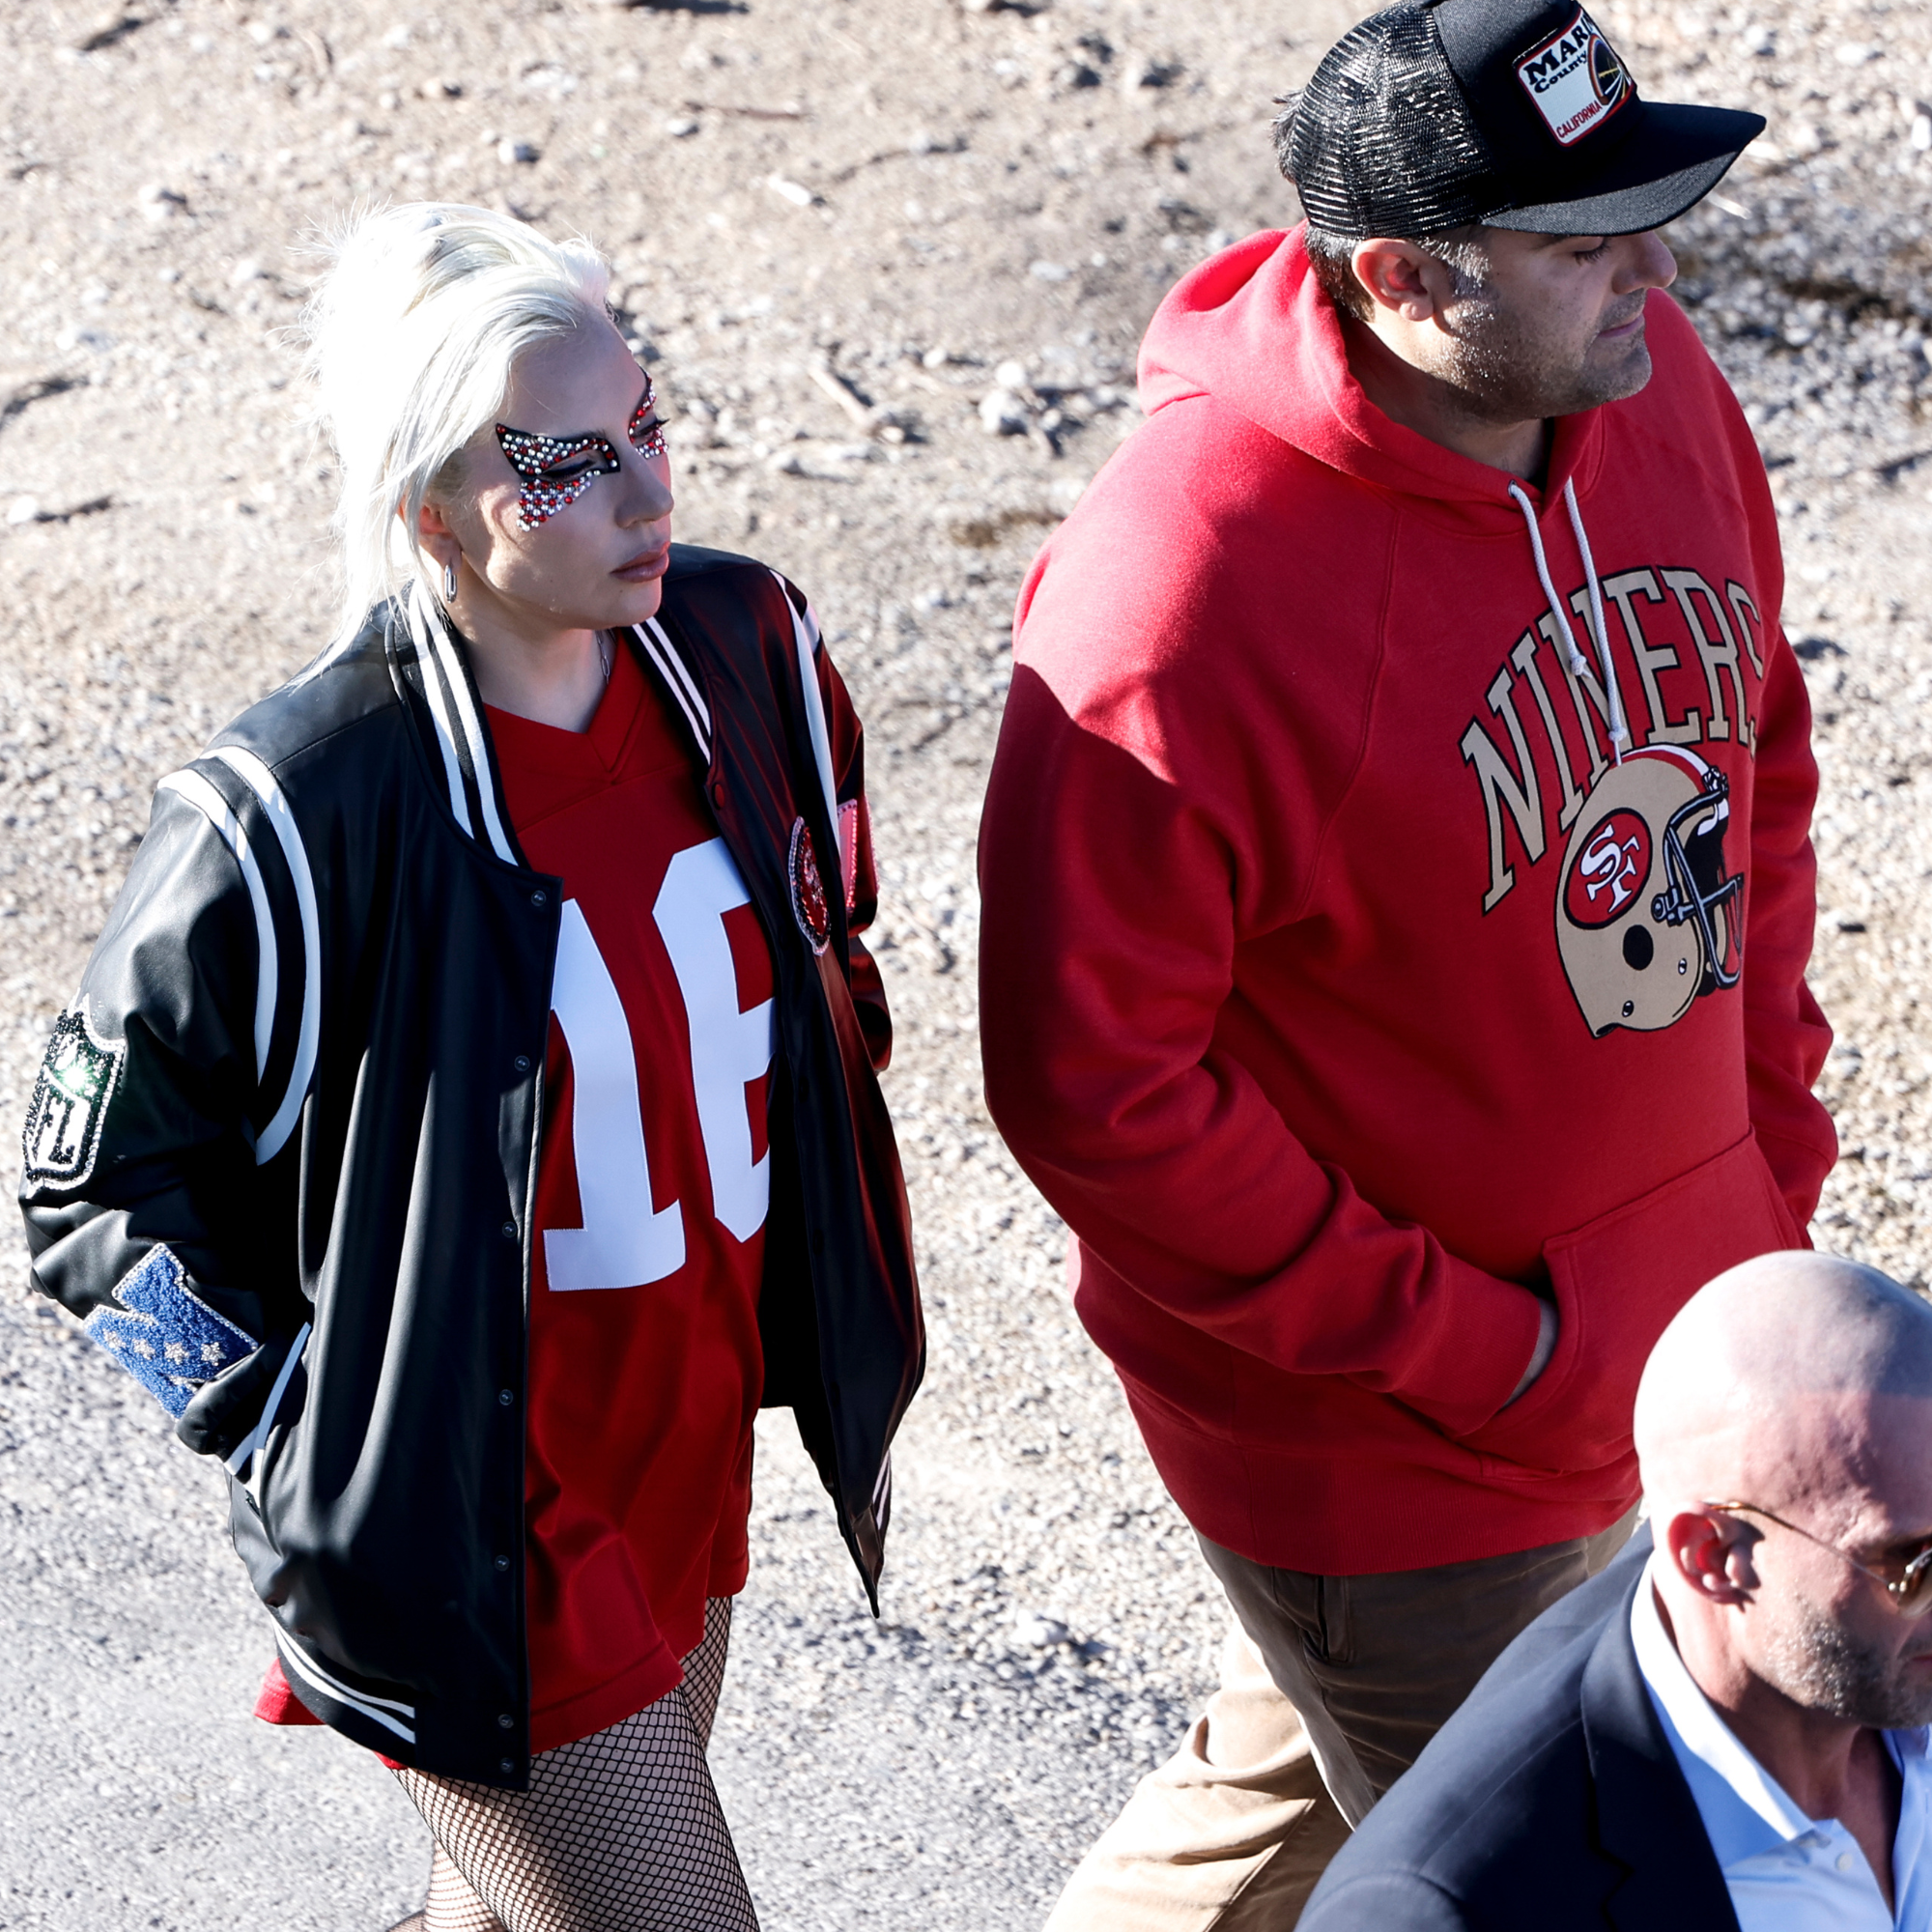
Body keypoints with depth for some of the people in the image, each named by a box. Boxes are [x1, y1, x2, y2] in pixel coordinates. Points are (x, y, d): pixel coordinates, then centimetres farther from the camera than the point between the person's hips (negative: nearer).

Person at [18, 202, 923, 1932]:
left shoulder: (741, 650, -7)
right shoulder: (299, 814, -25)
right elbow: (101, 1187, -13)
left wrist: (843, 1346, 13)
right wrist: (311, 1458, -14)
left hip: (691, 1453, 6)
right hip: (477, 1548, -6)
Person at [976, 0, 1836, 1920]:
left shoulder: (1656, 391, -6)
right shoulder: (1180, 595, -29)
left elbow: (1752, 755, 11)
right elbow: (1092, 1079, -23)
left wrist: (1768, 1129, 7)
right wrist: (1457, 1347, -19)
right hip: (1380, 1433, -7)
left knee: (1307, 1773, 27)